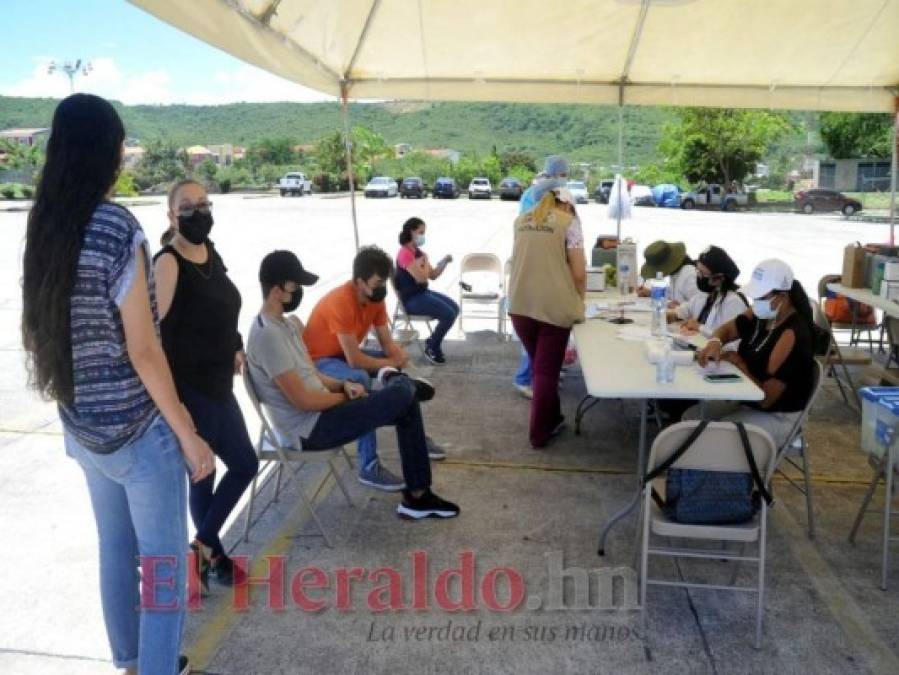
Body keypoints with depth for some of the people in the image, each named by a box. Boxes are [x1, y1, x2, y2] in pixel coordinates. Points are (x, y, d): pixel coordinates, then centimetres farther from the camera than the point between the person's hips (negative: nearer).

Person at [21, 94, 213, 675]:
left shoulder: (43, 226, 2)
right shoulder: (117, 227, -20)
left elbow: (33, 334, 10)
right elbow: (142, 351, -20)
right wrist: (188, 433, -13)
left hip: (83, 427, 8)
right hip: (138, 429, -7)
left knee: (115, 549, 22)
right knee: (163, 561, 8)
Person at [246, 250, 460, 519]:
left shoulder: (282, 324, 10)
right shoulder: (267, 335, -23)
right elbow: (303, 400, -23)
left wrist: (342, 385, -3)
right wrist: (347, 396, -7)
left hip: (318, 413, 10)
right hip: (311, 429, -10)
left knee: (406, 405, 3)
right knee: (404, 394, -19)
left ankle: (417, 496, 7)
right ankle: (390, 382, 20)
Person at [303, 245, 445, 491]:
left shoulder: (375, 297, -6)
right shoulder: (340, 303, -32)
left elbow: (386, 341, -1)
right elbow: (355, 360, -33)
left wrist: (400, 356, -23)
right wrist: (393, 363, -20)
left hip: (347, 354, 9)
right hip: (318, 361, -9)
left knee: (401, 366, 3)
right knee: (361, 381, -36)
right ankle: (369, 467, -30)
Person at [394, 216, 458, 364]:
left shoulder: (418, 252, 12)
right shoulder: (405, 253, -17)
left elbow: (433, 276, 14)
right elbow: (421, 278, -25)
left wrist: (444, 262, -1)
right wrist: (426, 262, -7)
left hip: (423, 293, 9)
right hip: (412, 299, -9)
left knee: (455, 308, 5)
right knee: (449, 314, -17)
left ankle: (433, 341, 15)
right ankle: (432, 348, 0)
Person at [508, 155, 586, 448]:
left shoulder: (521, 220, 14)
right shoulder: (569, 221, -1)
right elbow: (579, 272, -5)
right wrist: (579, 301, 10)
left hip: (520, 304, 5)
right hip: (554, 306, -5)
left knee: (539, 366, 22)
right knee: (547, 371, 6)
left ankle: (552, 419, 37)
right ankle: (539, 434, 15)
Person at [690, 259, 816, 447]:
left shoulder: (791, 335, -28)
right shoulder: (761, 314, -5)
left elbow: (766, 398, -28)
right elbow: (727, 329, 10)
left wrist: (739, 363, -17)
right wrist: (715, 342, -14)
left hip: (778, 417, -8)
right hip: (748, 402, 8)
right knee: (690, 417, 2)